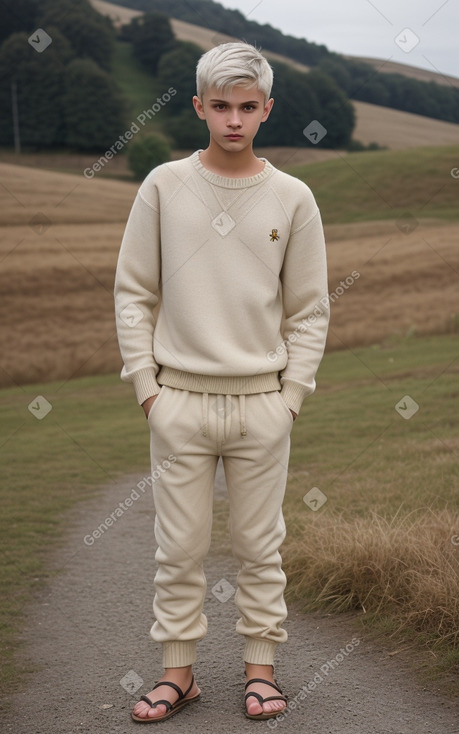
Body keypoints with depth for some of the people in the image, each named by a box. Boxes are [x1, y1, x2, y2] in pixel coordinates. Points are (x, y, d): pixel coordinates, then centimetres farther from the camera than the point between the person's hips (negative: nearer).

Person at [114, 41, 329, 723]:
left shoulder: (293, 198, 3)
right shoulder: (163, 186, 2)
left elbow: (309, 309, 7)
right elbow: (134, 293, 5)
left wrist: (291, 394, -1)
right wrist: (145, 385, -2)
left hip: (263, 402, 0)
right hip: (179, 399, 0)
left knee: (260, 545, 8)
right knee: (179, 547, 6)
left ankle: (261, 667, 22)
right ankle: (179, 670, 20)